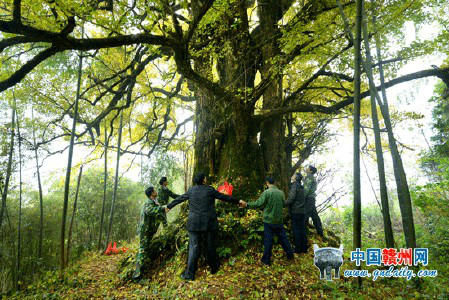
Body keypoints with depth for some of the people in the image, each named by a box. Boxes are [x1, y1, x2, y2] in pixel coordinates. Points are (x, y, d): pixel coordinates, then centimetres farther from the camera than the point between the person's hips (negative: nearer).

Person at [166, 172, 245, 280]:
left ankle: (190, 274, 6)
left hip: (194, 223, 1)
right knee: (210, 246, 13)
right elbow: (224, 197, 3)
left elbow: (179, 199, 13)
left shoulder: (191, 190, 3)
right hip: (209, 223, -1)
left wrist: (169, 206, 30)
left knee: (193, 248, 5)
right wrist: (238, 201, 16)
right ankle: (214, 267, 30)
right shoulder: (210, 190, -4)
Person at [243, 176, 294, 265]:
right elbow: (284, 204, 12)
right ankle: (290, 254, 29)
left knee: (268, 240, 4)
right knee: (283, 237, 18)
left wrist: (247, 205, -5)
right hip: (279, 220, 5)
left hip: (269, 220, -4)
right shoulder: (281, 192, 0)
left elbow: (258, 204, -16)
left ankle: (266, 260, 12)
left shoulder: (266, 192, -16)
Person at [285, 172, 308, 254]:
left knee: (296, 230, -1)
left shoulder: (295, 186, -13)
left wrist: (283, 204, -7)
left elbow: (291, 199, -19)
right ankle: (304, 247, 18)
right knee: (302, 229, 12)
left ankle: (298, 248, 4)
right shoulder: (301, 187, 13)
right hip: (302, 211, 8)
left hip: (295, 212, -8)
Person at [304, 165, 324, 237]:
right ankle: (320, 232, 20)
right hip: (312, 198, 10)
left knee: (305, 215, -7)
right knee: (314, 215, 13)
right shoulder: (313, 178, 19)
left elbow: (306, 189, -19)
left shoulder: (309, 177, -11)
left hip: (308, 198, -10)